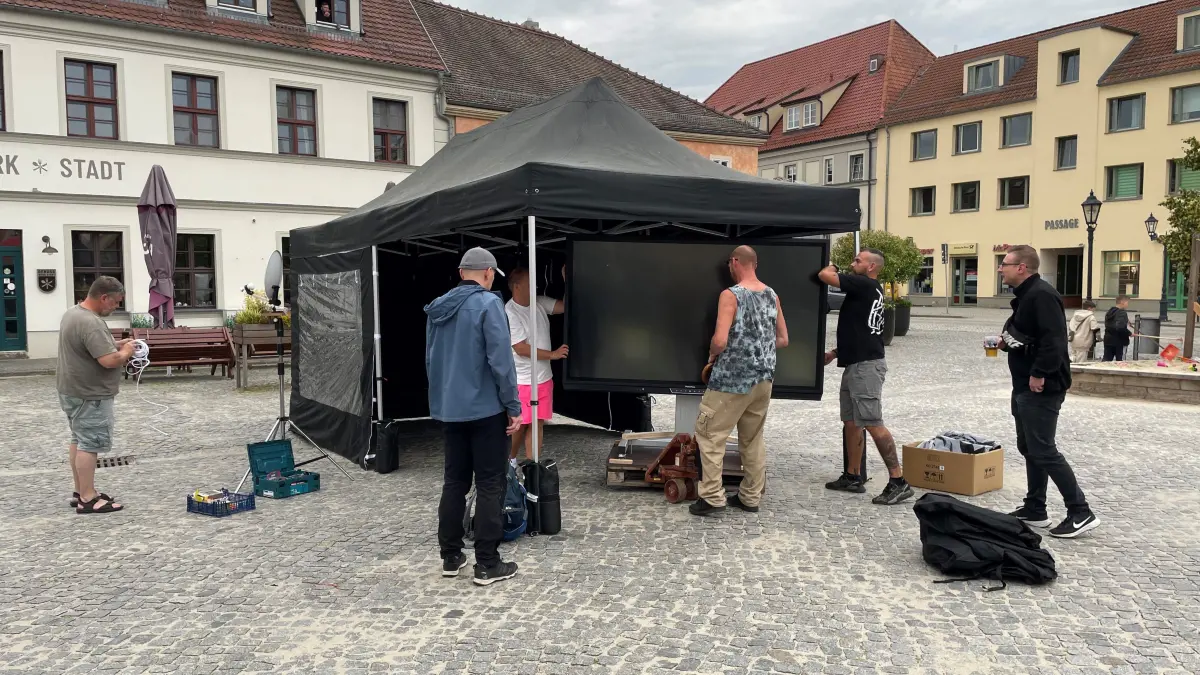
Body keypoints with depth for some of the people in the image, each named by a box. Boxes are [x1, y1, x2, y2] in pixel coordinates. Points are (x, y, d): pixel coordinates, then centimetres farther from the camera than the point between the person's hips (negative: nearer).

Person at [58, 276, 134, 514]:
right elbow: (109, 361, -30)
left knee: (79, 441, 15)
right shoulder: (91, 323, -24)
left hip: (73, 391, 11)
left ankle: (80, 492, 22)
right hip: (88, 395, -11)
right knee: (89, 444, -6)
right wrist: (126, 352, -10)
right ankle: (88, 499, -2)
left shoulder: (72, 313, 10)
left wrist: (115, 345, 11)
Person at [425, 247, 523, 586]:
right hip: (485, 408, -7)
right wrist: (513, 406, -11)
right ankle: (487, 564, 5)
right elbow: (500, 360, -18)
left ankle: (450, 556, 21)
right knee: (490, 485, 1)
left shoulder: (437, 308, 9)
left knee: (454, 481, 14)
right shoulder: (488, 303, -14)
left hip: (449, 409, 7)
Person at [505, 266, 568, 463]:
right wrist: (552, 354, -17)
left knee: (537, 423, 6)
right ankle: (509, 461, 28)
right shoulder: (510, 313, -16)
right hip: (522, 381, -6)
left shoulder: (540, 303, 5)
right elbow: (520, 348, -19)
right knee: (520, 425, 5)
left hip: (544, 378, 6)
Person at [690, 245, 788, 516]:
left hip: (732, 380, -7)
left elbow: (720, 340, -22)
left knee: (709, 434, 5)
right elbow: (783, 340, 12)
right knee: (753, 439, 16)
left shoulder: (730, 295, -13)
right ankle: (750, 497, 23)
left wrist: (712, 354, -2)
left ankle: (712, 496, 4)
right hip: (763, 379, 7)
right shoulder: (772, 295, 6)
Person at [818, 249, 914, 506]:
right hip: (855, 364, 10)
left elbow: (824, 275, -18)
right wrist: (835, 353, 24)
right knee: (851, 422, 14)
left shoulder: (864, 284, -12)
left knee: (872, 424, -10)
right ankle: (853, 477, 22)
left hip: (866, 366, -10)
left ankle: (898, 482, -5)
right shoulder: (869, 290, 18)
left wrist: (832, 266, 5)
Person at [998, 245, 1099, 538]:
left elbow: (1054, 339, -27)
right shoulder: (1026, 295, 15)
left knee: (1043, 451, -7)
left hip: (1040, 387, -11)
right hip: (1025, 386, 11)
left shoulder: (1041, 295, -18)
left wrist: (1039, 374, -25)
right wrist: (1006, 342, 7)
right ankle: (1035, 510, 23)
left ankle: (1080, 512, 2)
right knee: (1028, 448, 14)